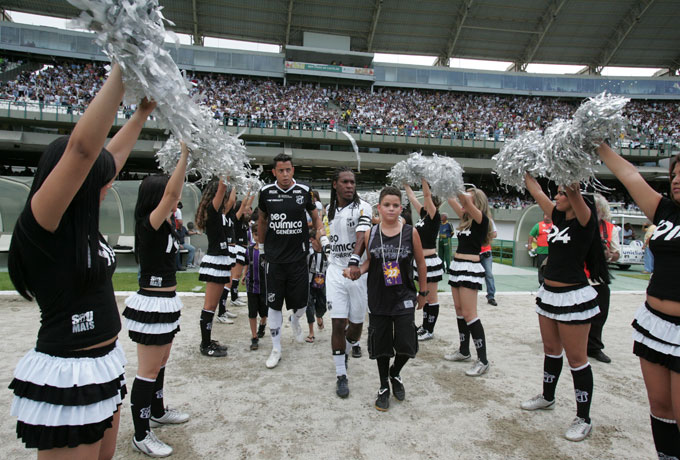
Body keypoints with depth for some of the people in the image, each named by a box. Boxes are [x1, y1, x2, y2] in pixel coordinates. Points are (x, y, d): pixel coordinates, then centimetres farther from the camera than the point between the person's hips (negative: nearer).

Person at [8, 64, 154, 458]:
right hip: (67, 378, -9)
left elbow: (110, 155, 14)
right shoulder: (40, 224, -19)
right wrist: (122, 70, -31)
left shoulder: (81, 223, 3)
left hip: (105, 365, 9)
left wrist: (142, 113, 20)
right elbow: (82, 148, -32)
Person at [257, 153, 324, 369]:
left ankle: (295, 320, 44)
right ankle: (276, 349, 19)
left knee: (300, 302, 6)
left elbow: (315, 217, 12)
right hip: (274, 258, 0)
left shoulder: (304, 191, -2)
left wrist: (324, 238, -1)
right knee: (274, 304, 3)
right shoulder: (266, 192, 0)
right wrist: (261, 246, 18)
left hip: (298, 256, 0)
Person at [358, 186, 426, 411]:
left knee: (405, 345, -2)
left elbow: (421, 264, 5)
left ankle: (395, 373, 32)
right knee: (381, 345, 9)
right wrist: (357, 270, -12)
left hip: (404, 299, -1)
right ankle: (384, 387, 31)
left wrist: (423, 293, 10)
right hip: (378, 299, 1)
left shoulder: (410, 233, -5)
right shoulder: (370, 234, -2)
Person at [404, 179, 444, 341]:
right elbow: (412, 197, 15)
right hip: (421, 261, 8)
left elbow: (427, 195, -22)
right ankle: (425, 327, 27)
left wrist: (423, 177, -24)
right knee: (424, 296, 16)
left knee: (431, 298, 3)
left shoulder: (434, 217, -11)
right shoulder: (424, 214, 9)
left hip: (430, 262, -8)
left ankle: (430, 331, 12)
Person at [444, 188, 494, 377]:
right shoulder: (466, 218, 12)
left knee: (469, 313, -10)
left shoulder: (482, 220, -10)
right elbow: (453, 201, 14)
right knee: (459, 310, 14)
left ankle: (483, 361, -4)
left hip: (470, 269, -9)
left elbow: (467, 200, -25)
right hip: (457, 266, 9)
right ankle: (464, 351, 27)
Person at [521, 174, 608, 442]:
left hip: (574, 297, -8)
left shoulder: (584, 220, -12)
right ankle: (547, 397, 38)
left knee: (576, 358, 1)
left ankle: (583, 419, 14)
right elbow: (536, 192, 11)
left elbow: (574, 191, -29)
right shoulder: (558, 217, 8)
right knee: (551, 349, 20)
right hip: (549, 293, 8)